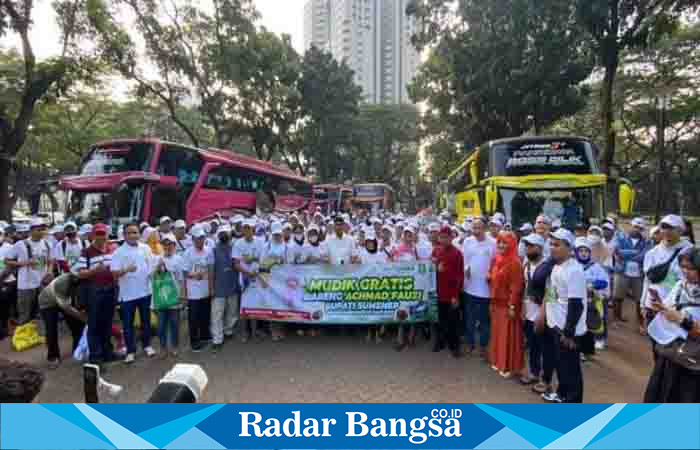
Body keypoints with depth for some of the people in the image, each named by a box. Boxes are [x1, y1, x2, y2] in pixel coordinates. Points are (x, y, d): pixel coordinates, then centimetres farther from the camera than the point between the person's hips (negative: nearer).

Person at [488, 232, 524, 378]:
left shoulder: (515, 262, -15)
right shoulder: (495, 260, 9)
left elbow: (516, 286, -18)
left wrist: (512, 306, -20)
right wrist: (492, 301, 15)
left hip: (508, 304, -8)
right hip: (496, 303, 8)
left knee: (508, 335, 2)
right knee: (497, 333, 16)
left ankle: (509, 366, 14)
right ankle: (498, 362, 29)